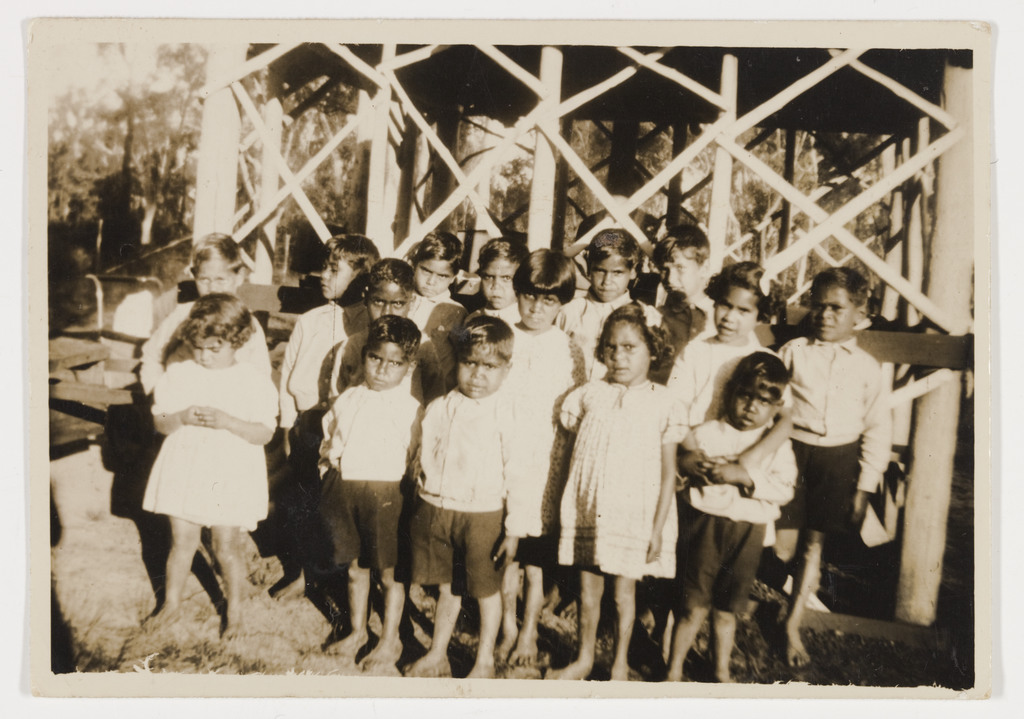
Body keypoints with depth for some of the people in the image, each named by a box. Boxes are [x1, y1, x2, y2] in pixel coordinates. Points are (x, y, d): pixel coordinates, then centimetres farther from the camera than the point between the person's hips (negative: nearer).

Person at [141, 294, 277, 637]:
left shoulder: (254, 381, -9)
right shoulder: (178, 374, 0)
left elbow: (264, 433, -12)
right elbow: (160, 422, 3)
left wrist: (227, 421, -26)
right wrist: (182, 418, -19)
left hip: (231, 477, -2)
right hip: (184, 470, 3)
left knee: (227, 546, 6)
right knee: (182, 541, 13)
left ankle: (234, 609, 27)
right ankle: (171, 603, 35)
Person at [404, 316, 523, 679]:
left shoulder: (506, 416, -11)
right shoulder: (438, 409, 1)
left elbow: (517, 474, -10)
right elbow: (423, 461, 11)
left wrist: (513, 529, -10)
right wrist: (421, 509, 13)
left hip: (483, 516, -3)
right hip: (436, 510, 3)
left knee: (486, 589, 13)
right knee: (446, 587, 18)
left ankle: (485, 661, 33)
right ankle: (437, 655, 37)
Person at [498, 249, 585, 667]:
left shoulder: (568, 351, 0)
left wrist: (567, 466, -4)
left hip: (545, 467, -1)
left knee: (536, 558, 7)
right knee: (507, 554, 11)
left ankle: (529, 634, 25)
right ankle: (508, 628, 30)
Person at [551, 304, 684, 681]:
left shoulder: (663, 403, -5)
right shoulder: (588, 395, 1)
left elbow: (668, 474, -3)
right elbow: (575, 455, 8)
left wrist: (658, 528, -5)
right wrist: (569, 508, 6)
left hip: (634, 517, -2)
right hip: (587, 512, 2)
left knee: (624, 590, 10)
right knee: (587, 588, 12)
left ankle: (620, 663, 31)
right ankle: (584, 658, 33)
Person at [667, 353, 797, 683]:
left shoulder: (778, 445, 2)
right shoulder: (703, 435, -2)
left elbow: (784, 489, -10)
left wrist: (745, 475, -22)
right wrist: (700, 471, -14)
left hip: (747, 532, 2)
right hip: (703, 524, -2)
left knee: (726, 609, 15)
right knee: (694, 606, 2)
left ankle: (722, 671, 36)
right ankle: (674, 672, 19)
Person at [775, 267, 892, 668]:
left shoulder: (867, 367, 1)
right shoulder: (792, 353, -1)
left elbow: (878, 430, 3)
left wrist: (865, 487, 0)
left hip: (838, 459, 1)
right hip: (791, 451, -1)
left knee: (814, 544, 10)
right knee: (783, 545, -3)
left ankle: (792, 627, 25)